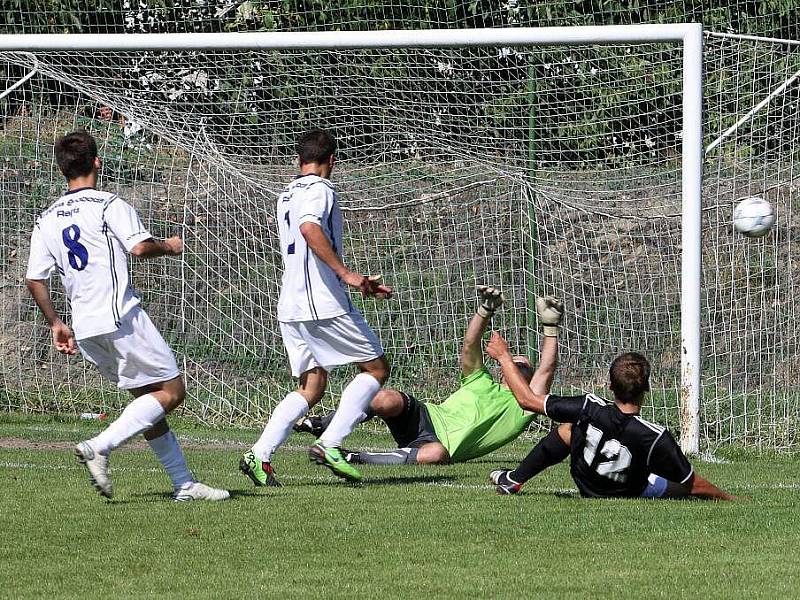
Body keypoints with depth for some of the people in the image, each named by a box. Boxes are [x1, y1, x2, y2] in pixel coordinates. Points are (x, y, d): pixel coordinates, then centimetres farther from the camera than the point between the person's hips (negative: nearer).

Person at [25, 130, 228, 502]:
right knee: (171, 391, -2)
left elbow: (34, 279, 11)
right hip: (121, 318, -7)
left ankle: (183, 483, 12)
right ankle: (100, 447, -17)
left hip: (84, 329, 7)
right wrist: (169, 246, 3)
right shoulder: (109, 205, -5)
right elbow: (140, 248, -18)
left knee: (147, 397, 14)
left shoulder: (47, 221, 13)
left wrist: (56, 324, 20)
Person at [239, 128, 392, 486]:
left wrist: (359, 283, 32)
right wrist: (345, 273, -28)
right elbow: (310, 228, -29)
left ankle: (260, 456, -5)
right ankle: (330, 444, -9)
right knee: (376, 368, 3)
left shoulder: (287, 195, 21)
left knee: (311, 387, 10)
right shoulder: (319, 189, -7)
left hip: (291, 307, 8)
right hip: (323, 305, -8)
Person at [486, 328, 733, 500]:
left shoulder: (588, 409, -31)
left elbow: (527, 399, -19)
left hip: (587, 489, 2)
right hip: (630, 496, -2)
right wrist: (727, 498, -7)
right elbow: (691, 484, -24)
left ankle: (513, 480, 33)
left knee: (568, 428, 25)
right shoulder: (655, 438, -36)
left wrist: (504, 356, -6)